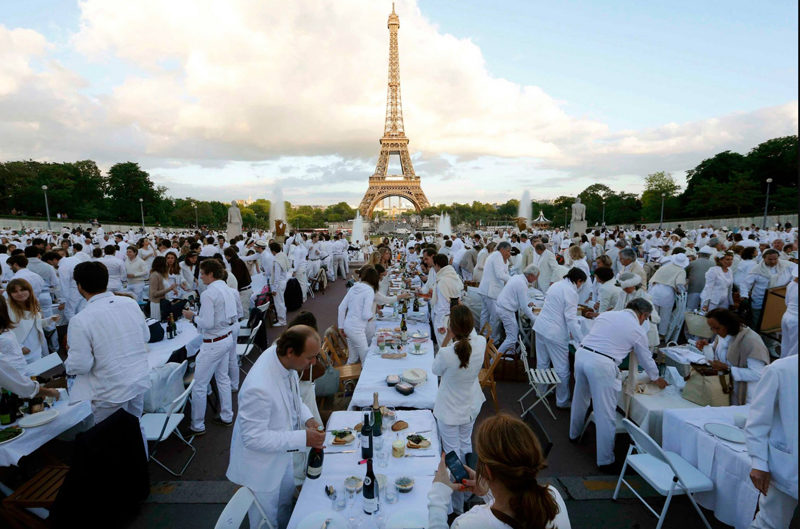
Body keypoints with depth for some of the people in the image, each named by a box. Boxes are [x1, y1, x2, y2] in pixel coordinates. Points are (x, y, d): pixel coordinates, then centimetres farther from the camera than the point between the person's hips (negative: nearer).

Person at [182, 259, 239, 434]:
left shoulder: (208, 294, -20)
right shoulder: (229, 290, 4)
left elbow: (207, 324, -23)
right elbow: (235, 317, 10)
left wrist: (193, 317, -7)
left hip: (213, 344, -9)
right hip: (227, 338, 9)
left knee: (199, 386, 5)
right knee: (223, 379, 21)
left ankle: (197, 426, 16)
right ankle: (227, 417, 33)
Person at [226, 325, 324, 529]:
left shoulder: (284, 359, -18)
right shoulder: (259, 388, -41)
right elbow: (253, 438, -30)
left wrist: (307, 417, -12)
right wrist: (302, 438, -30)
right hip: (261, 465, -7)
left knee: (286, 497, 32)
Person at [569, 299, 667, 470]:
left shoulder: (606, 314, 16)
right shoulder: (638, 330, 7)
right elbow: (646, 359, 19)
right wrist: (656, 379, 40)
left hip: (581, 353, 6)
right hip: (601, 364, -6)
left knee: (580, 399, 27)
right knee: (606, 413, 6)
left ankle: (574, 434, 49)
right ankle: (604, 460, 16)